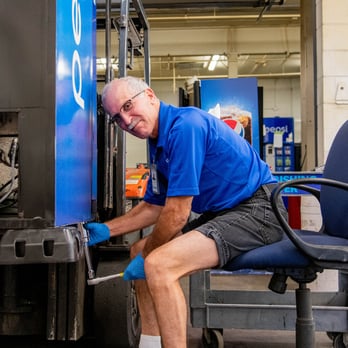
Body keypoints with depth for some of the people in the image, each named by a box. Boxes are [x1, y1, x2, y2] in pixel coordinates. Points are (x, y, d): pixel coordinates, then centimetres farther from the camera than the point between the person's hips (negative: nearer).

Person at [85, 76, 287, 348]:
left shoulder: (184, 126, -19)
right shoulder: (159, 142, 11)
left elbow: (177, 214, -19)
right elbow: (153, 207, 21)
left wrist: (146, 257, -6)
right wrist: (106, 230, 16)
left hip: (258, 209, -10)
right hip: (223, 213, 10)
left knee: (159, 264, -26)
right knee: (139, 250, 12)